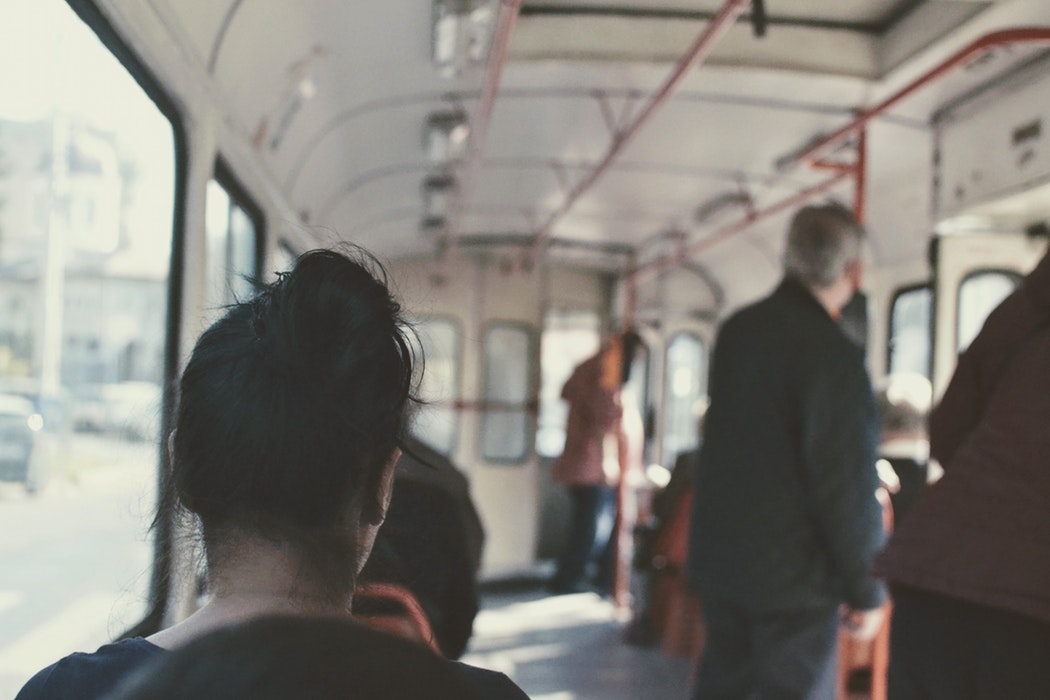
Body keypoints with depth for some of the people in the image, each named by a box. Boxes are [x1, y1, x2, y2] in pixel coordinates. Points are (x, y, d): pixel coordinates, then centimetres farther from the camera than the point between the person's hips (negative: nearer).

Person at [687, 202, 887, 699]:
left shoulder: (737, 329, 5)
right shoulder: (831, 354, -19)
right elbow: (848, 485, -19)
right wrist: (865, 592, -11)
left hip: (719, 560, 8)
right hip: (794, 578, -7)